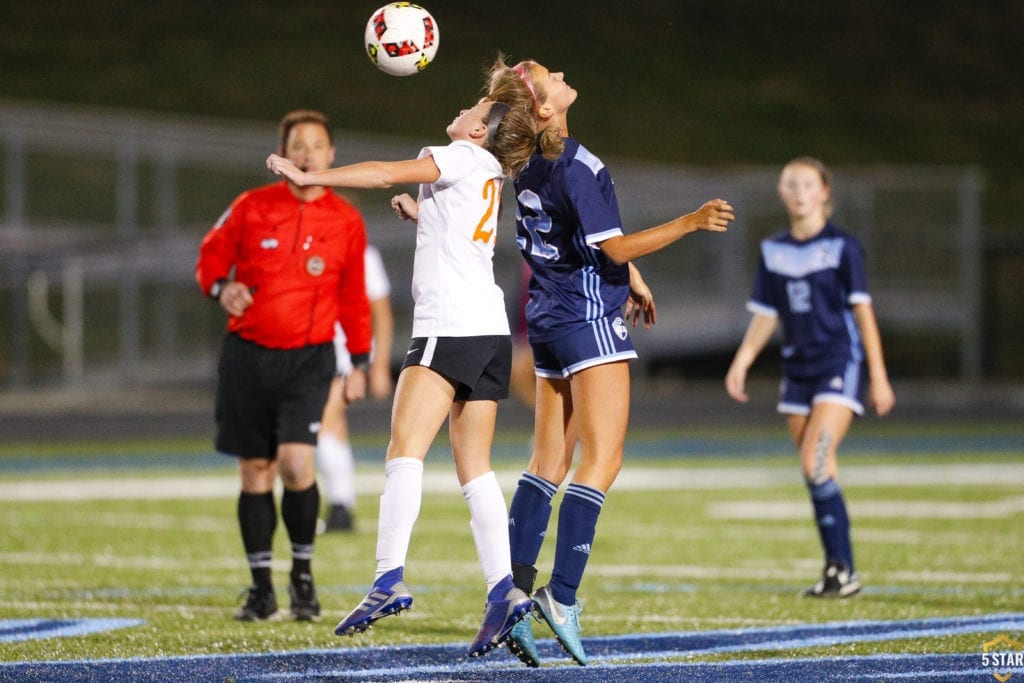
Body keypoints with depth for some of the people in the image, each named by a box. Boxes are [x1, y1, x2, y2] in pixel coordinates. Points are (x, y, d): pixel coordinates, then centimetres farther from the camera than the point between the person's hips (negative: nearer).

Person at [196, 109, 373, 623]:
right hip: (247, 354, 1)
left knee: (296, 462, -18)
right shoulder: (251, 208, 1)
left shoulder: (346, 222, 3)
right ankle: (261, 588, 12)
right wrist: (221, 288, -12)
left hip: (308, 358, -1)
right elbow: (210, 258, 10)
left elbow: (354, 299, 12)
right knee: (254, 470, 4)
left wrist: (360, 363, 9)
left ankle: (303, 572, 1)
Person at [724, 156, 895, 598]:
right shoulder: (773, 251, 9)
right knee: (818, 476, 4)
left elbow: (863, 311, -4)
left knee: (816, 464, -19)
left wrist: (878, 375, -6)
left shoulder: (842, 247, -4)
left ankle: (842, 570, -16)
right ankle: (837, 570, 10)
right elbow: (764, 316, 14)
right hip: (798, 368, 6)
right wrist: (742, 362, 0)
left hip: (839, 364, -6)